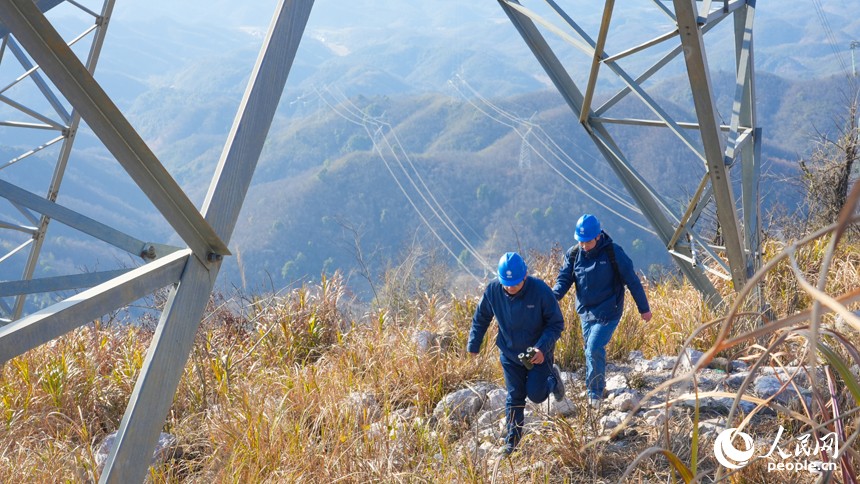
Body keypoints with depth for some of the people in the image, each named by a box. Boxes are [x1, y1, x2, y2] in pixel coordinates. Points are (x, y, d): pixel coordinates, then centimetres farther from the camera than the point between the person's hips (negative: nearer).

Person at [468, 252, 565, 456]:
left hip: (538, 353, -2)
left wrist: (542, 348, -26)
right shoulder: (492, 291, -16)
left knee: (536, 394, -5)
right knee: (514, 397, 5)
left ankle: (552, 378, 28)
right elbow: (480, 319, 3)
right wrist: (473, 346, 4)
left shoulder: (540, 290, -24)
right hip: (510, 354, 2)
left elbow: (556, 323, -15)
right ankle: (513, 438, 21)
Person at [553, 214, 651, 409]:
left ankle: (595, 392, -2)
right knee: (591, 350, 15)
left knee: (594, 347, -17)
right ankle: (592, 386, 35)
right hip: (585, 312, 5)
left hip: (608, 312, -5)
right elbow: (564, 279, 1)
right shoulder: (573, 254, -2)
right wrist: (553, 296, -22)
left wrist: (644, 308, -2)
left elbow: (632, 280, -7)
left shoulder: (613, 252, -14)